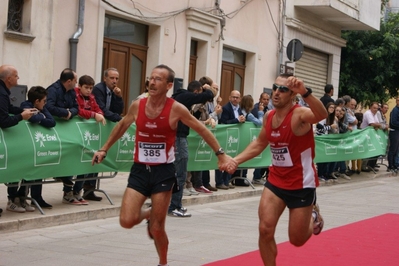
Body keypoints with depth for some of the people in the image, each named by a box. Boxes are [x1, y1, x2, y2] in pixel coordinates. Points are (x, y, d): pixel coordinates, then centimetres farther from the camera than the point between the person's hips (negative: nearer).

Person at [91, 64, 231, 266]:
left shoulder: (176, 109, -12)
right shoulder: (137, 105, -2)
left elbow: (202, 130, 1)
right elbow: (122, 126, 17)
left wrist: (220, 154, 3)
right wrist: (104, 149, 22)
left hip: (163, 171, -3)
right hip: (139, 169, 3)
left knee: (157, 228, 0)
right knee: (127, 221, -10)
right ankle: (148, 214, 26)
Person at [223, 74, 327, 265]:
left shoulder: (300, 115, -21)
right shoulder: (268, 116, 0)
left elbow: (322, 115, -45)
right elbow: (259, 144, 18)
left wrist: (305, 92, -62)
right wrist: (236, 160, 4)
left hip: (302, 184, -5)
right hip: (275, 181, 5)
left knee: (297, 240, 8)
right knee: (265, 230, -7)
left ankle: (314, 216, 41)